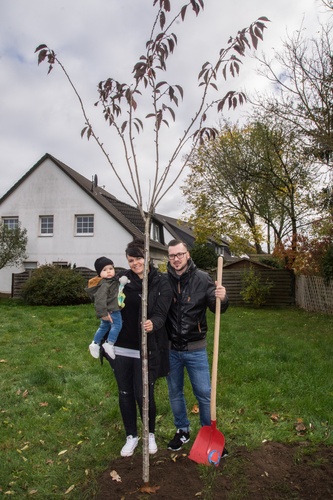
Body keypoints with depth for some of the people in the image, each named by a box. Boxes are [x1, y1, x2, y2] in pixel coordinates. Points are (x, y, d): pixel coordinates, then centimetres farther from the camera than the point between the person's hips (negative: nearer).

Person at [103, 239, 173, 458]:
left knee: (143, 395, 5)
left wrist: (153, 324, -36)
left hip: (146, 350, -3)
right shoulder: (122, 278, 1)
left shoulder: (161, 282, -7)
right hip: (121, 348, 3)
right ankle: (131, 436, 36)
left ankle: (151, 434, 33)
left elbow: (160, 314, -16)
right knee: (125, 394, 14)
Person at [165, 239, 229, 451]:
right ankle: (182, 431, 38)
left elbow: (216, 308, -8)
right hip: (170, 348, 2)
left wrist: (222, 299, -28)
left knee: (204, 393, 8)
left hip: (195, 348, -2)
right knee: (175, 393, 17)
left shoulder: (202, 278, -10)